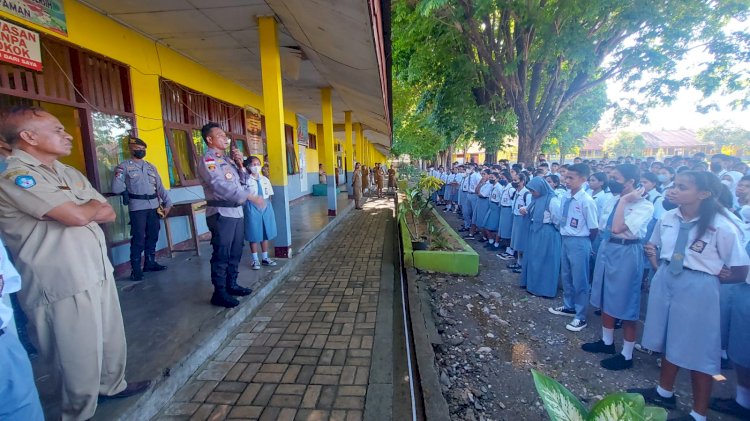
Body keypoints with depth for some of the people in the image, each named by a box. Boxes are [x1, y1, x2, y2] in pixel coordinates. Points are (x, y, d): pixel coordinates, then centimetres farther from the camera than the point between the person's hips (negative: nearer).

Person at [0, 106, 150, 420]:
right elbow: (77, 216, -23)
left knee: (112, 337, 20)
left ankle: (112, 385, 42)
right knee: (80, 352, 7)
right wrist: (93, 206, -2)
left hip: (98, 269, 8)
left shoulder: (68, 173, 13)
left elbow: (108, 214, 10)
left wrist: (84, 210, -9)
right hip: (64, 282, -8)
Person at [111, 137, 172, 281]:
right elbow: (116, 188, -8)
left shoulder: (151, 166, 15)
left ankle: (150, 263, 25)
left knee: (152, 236, 11)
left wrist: (167, 203, 9)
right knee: (138, 239, -2)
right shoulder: (123, 167, -1)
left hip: (154, 206, 5)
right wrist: (130, 188, 0)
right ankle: (135, 269, 7)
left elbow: (160, 186, 13)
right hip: (137, 207, -5)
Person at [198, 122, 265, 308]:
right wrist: (251, 196, -26)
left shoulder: (226, 159, 17)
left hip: (236, 211, 8)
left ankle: (231, 285, 28)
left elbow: (243, 182, 17)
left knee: (235, 252, 15)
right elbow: (222, 187, -22)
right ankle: (219, 293, 9)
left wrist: (240, 164, 2)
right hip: (221, 214, -8)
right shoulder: (208, 160, -9)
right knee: (221, 254, -1)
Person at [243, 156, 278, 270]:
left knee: (266, 233, 11)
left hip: (266, 207, 4)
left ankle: (265, 258, 25)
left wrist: (267, 206, 5)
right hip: (252, 208, -4)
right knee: (254, 235, 5)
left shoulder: (265, 179, 4)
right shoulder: (246, 180, -10)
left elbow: (269, 196, 7)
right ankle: (255, 260, 18)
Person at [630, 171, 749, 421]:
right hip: (665, 282, 5)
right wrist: (659, 268, 2)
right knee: (670, 341, 21)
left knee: (697, 350, 8)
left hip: (698, 290, -5)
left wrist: (705, 277, -4)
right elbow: (654, 247, 16)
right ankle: (664, 393, 42)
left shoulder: (722, 227, -17)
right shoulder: (668, 218, -3)